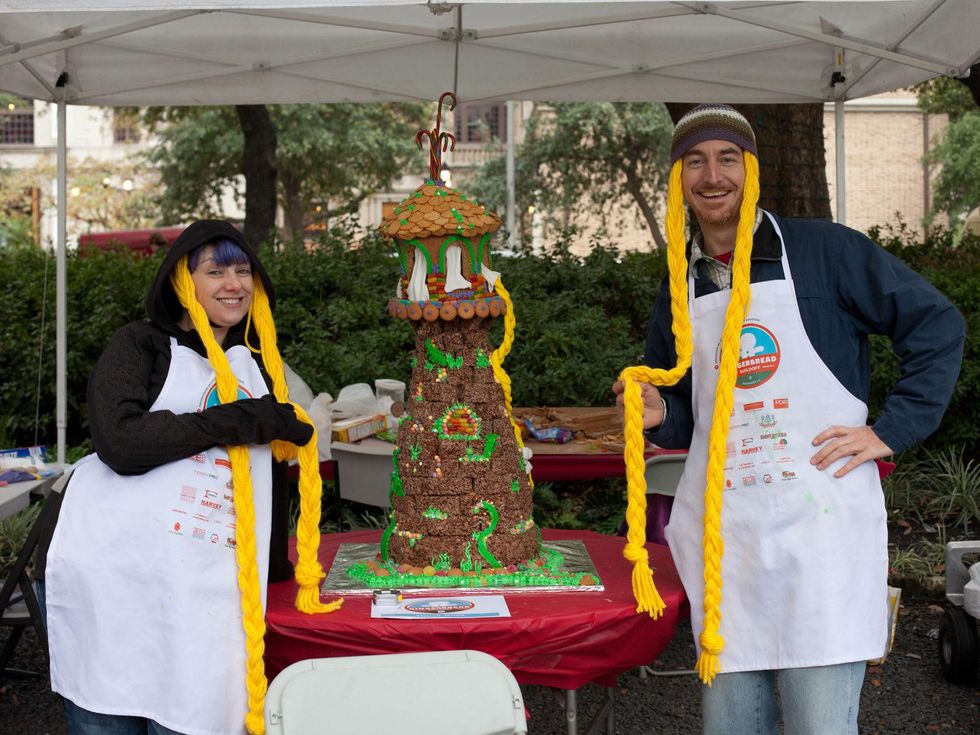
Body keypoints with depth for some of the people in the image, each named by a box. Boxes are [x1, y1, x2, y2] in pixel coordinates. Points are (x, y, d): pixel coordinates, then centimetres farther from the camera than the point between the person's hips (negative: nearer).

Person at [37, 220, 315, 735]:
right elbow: (119, 442, -13)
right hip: (113, 570, -3)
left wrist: (273, 565, 25)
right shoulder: (141, 345, 3)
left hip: (199, 589, 4)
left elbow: (272, 463, 24)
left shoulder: (257, 365, 18)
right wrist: (237, 422, -10)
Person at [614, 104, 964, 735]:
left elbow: (937, 324, 2)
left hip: (820, 521, -4)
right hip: (722, 533, 4)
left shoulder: (825, 250, 0)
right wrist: (657, 415, 0)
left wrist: (893, 429, -5)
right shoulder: (678, 290, 14)